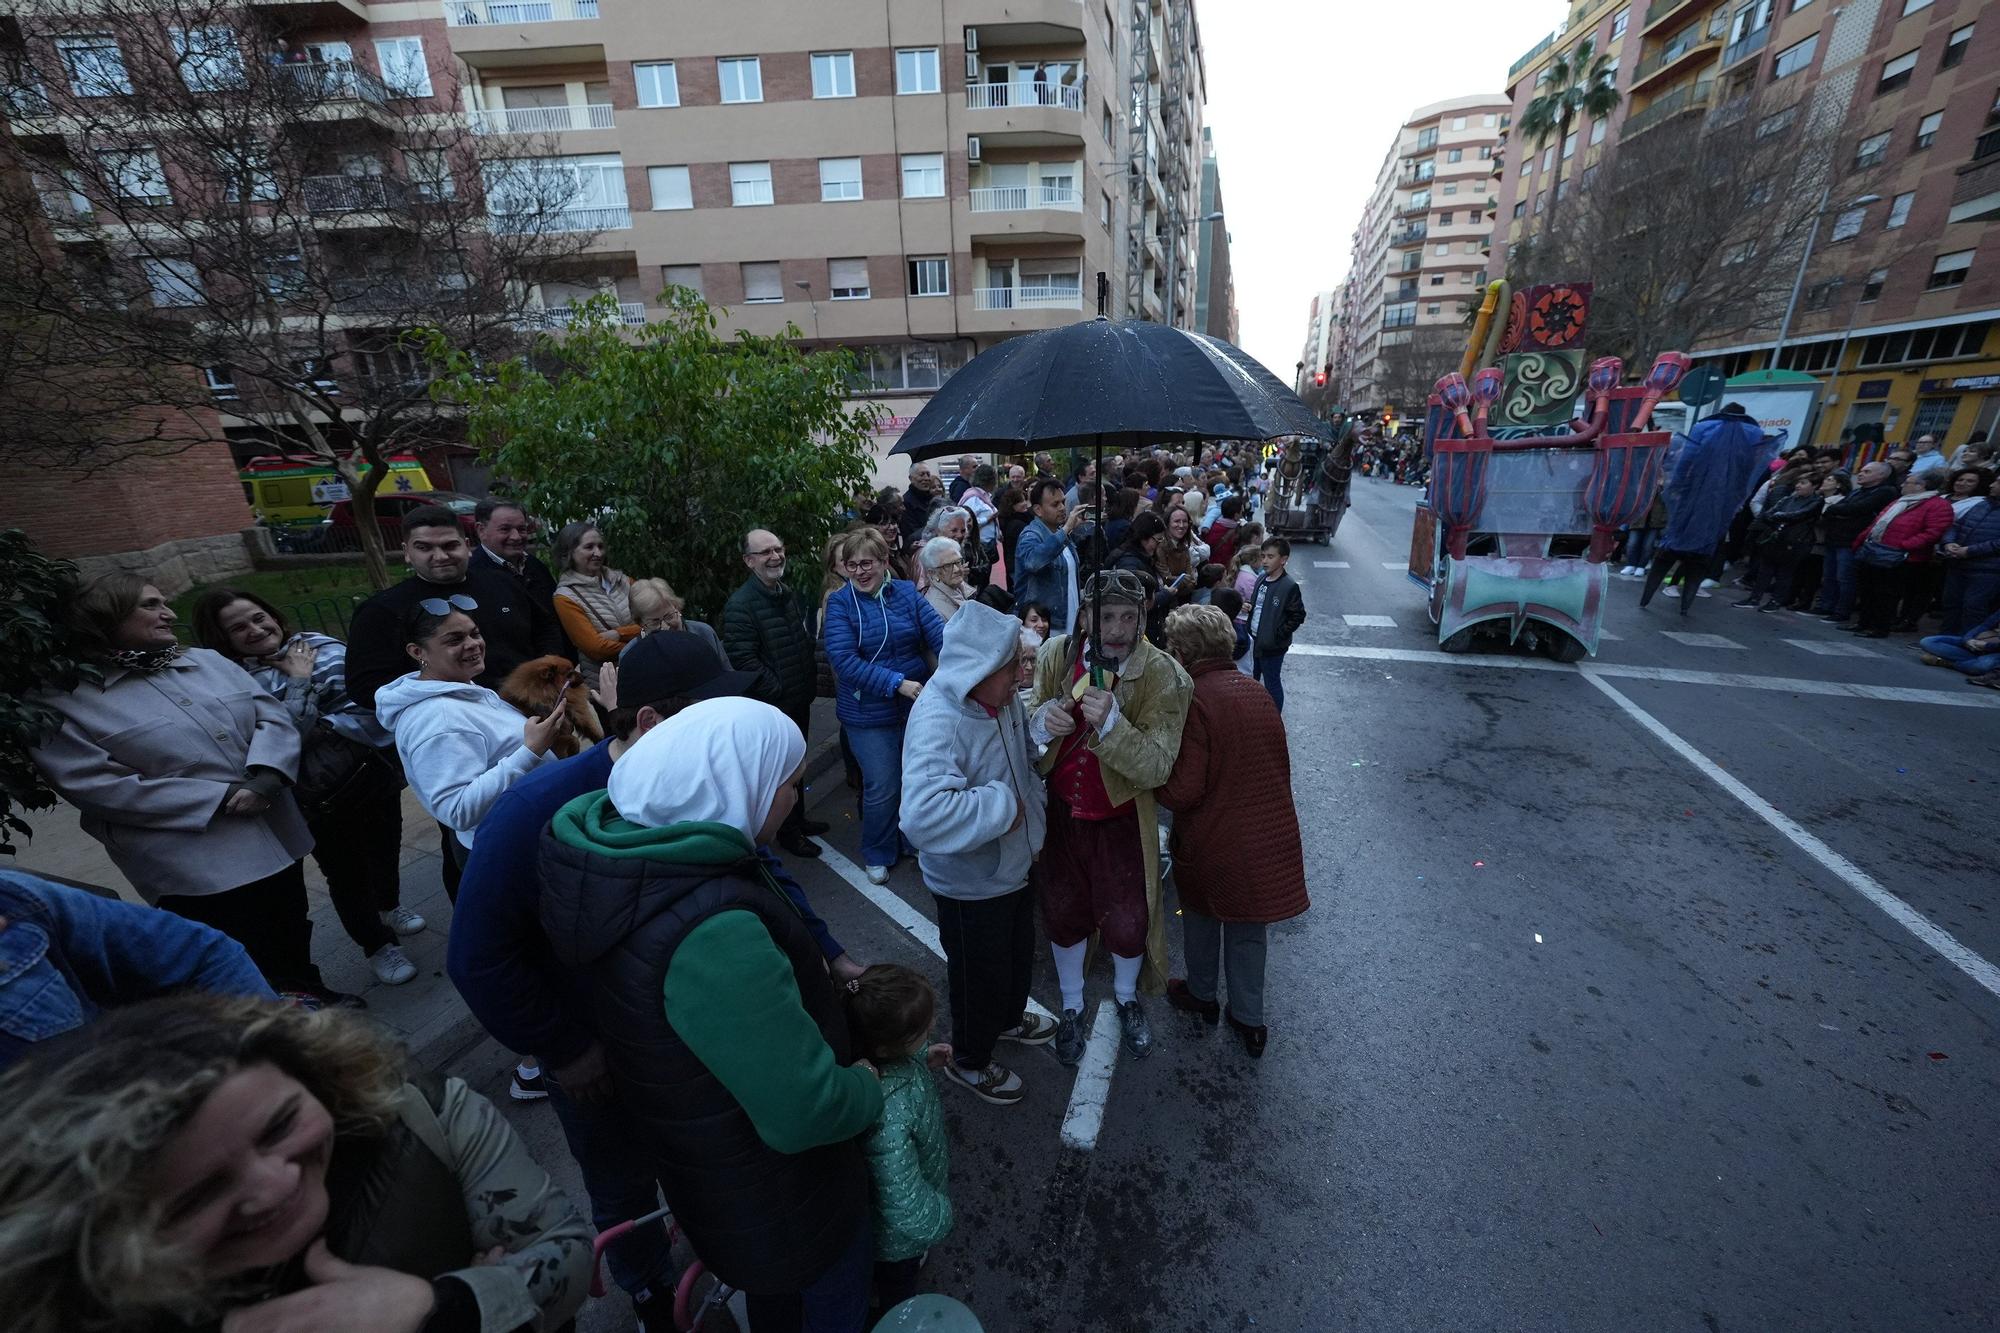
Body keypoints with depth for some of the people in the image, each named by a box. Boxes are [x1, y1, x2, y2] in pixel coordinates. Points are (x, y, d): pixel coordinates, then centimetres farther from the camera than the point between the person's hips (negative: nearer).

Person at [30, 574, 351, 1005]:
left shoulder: (206, 660, 7)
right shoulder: (61, 700, -7)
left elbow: (272, 714, -1)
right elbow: (94, 784, -15)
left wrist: (264, 778, -19)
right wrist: (222, 797, -19)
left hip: (278, 834, 6)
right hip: (193, 861, -5)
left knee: (291, 930, 23)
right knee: (249, 961, 3)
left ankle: (307, 995, 44)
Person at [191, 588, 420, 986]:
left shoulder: (322, 646, -2)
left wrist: (321, 728, -14)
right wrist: (299, 683, -19)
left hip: (375, 771, 3)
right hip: (318, 799, -3)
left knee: (384, 849, 23)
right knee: (345, 872, 12)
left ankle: (389, 907, 50)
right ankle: (377, 945, 32)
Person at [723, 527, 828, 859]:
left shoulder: (788, 593, 9)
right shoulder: (740, 605, -18)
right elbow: (744, 661, -22)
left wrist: (811, 680, 11)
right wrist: (779, 692, -19)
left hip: (800, 700, 8)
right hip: (774, 707, -8)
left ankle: (799, 818, 40)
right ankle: (787, 832, 25)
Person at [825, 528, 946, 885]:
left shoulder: (906, 593, -1)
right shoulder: (840, 603, -9)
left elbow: (939, 635, -9)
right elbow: (843, 658, -19)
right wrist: (897, 683, -27)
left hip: (917, 705, 3)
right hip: (869, 713, -3)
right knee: (882, 788, 5)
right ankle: (878, 855, 31)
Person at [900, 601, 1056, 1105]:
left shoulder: (1002, 698, -9)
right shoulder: (938, 722, -35)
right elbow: (923, 816, -47)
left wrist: (1035, 821, 3)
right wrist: (1002, 807, -35)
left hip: (1015, 866, 8)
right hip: (971, 884, -8)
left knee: (1019, 954, 30)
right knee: (981, 974, 16)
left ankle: (1008, 1018, 61)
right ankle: (968, 1061, 46)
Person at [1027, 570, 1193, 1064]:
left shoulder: (1162, 675, -20)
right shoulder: (1056, 654, -11)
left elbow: (1156, 768, -23)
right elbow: (1026, 731, -2)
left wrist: (1111, 722, -39)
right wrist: (1043, 721, -26)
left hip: (1121, 823, -2)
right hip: (1061, 814, 2)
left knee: (1127, 923, 13)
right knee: (1063, 915, 18)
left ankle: (1127, 998, 49)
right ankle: (1071, 1006, 48)